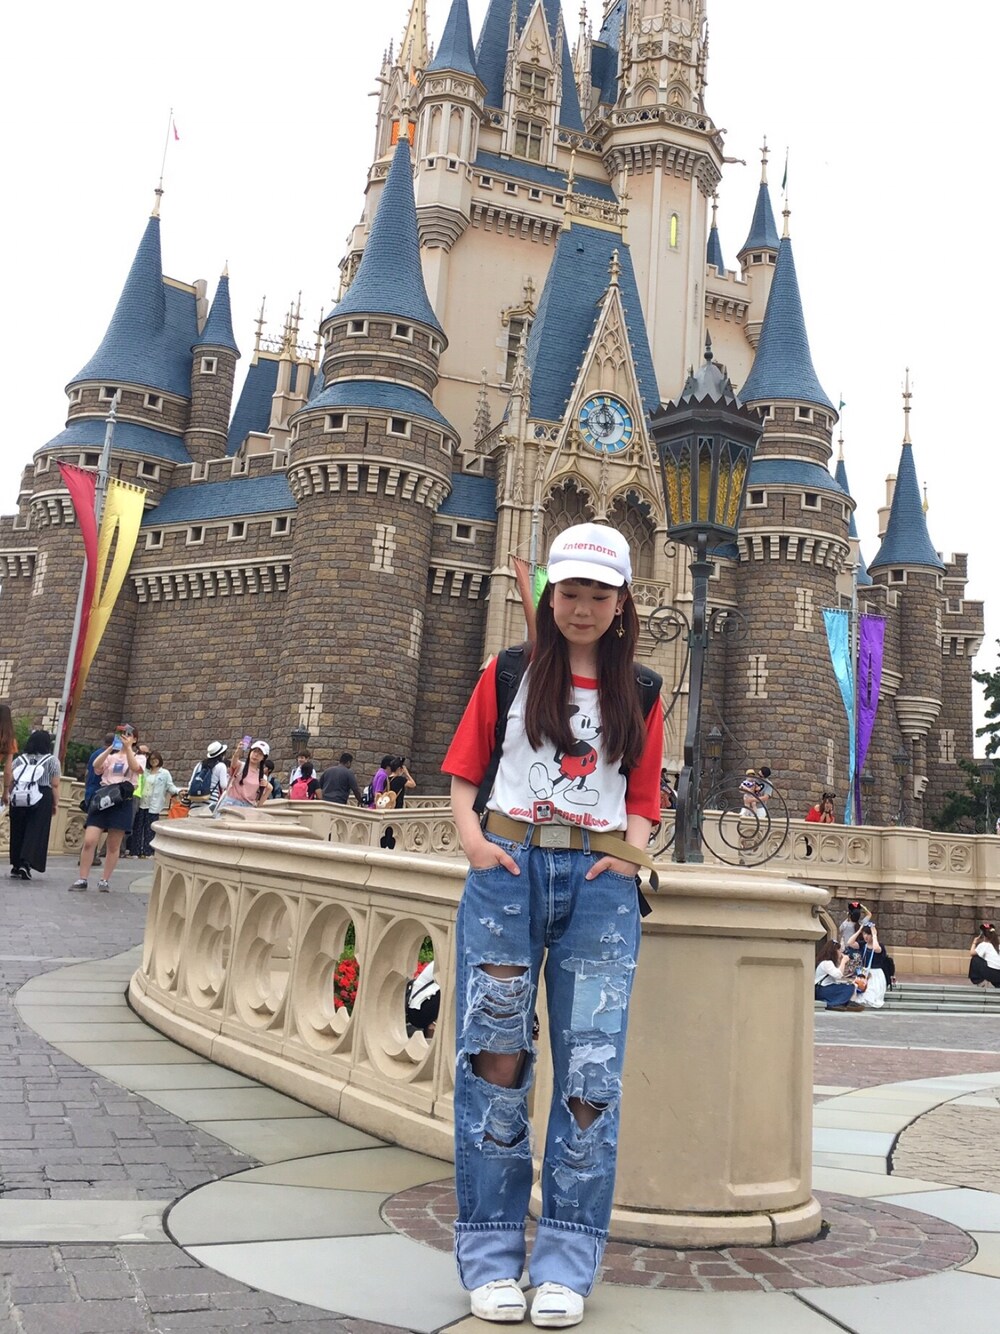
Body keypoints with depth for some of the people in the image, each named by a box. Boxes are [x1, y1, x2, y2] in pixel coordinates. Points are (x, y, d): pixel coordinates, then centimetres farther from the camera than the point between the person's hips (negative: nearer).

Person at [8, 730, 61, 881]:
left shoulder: (20, 759, 11)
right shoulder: (52, 760, 2)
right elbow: (55, 785, -4)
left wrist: (11, 796, 12)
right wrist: (55, 803, 2)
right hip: (42, 799, -4)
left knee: (18, 831, 13)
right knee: (36, 832, -2)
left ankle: (16, 865, 20)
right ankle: (26, 864, -16)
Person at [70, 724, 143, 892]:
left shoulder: (138, 758, 8)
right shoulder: (110, 756, 15)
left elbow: (135, 768, -16)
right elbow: (96, 766, -6)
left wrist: (128, 747, -21)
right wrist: (111, 747, -13)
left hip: (122, 802, -2)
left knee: (113, 846, 2)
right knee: (89, 841, -7)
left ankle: (105, 880, 12)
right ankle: (82, 879, 1)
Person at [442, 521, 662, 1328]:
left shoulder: (639, 694, 14)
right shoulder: (510, 674, 11)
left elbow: (642, 798, 15)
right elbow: (464, 772, 9)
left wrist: (632, 851, -4)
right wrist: (470, 835, -8)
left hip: (600, 882, 1)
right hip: (509, 868, -1)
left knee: (592, 1068, -2)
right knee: (495, 1055, -2)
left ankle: (566, 1265, 11)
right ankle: (492, 1256, 11)